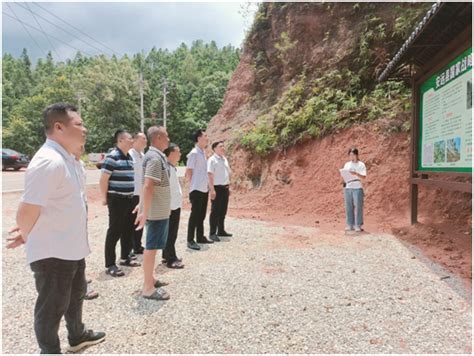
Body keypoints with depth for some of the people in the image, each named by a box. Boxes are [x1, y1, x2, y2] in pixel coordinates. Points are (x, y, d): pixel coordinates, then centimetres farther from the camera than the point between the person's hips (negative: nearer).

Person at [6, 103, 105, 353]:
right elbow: (27, 212, -28)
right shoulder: (49, 161, -25)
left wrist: (28, 233, 11)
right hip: (53, 253, -10)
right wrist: (26, 236, -8)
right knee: (52, 308, 10)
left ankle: (77, 336, 50)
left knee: (75, 295, 28)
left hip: (71, 248, 10)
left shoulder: (64, 158, 8)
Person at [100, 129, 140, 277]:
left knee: (128, 229, 16)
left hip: (129, 199, 8)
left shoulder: (129, 157, 11)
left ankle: (125, 257, 31)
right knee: (114, 231, -2)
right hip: (116, 199, -8)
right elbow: (103, 179, -15)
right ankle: (110, 265, 8)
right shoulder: (112, 157, -15)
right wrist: (105, 198, -11)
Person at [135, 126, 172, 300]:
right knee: (151, 247, -2)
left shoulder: (156, 156, 13)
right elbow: (148, 186, -26)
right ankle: (148, 288, 7)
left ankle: (150, 279, 30)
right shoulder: (155, 158, -19)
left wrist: (143, 207, 22)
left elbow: (148, 186, 18)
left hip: (159, 210, 10)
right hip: (156, 211, -10)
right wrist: (144, 212, -28)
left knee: (153, 246, 17)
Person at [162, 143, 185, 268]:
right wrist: (168, 206, -24)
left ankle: (167, 256, 28)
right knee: (170, 233, -2)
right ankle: (171, 259, 6)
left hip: (175, 205, 10)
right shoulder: (167, 168, -18)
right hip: (171, 206, -10)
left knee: (172, 233, 17)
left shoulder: (173, 167, 14)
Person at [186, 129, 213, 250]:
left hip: (204, 189, 9)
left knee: (201, 214, 14)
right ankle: (190, 240, 4)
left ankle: (200, 237, 25)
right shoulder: (194, 153, -13)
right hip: (197, 189, -9)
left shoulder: (203, 153, 14)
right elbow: (188, 171, -13)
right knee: (195, 214, -4)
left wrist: (207, 185, 15)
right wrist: (193, 186, -10)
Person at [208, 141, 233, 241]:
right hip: (217, 188, -8)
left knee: (223, 211, 14)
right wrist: (212, 190, -21)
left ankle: (221, 230, 25)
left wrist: (228, 186, 16)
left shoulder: (225, 159, 15)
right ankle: (212, 233, 4)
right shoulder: (212, 160, -10)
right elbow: (210, 175, -16)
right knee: (215, 211, -3)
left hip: (225, 188, 8)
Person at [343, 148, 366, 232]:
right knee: (349, 207, 5)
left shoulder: (361, 165, 1)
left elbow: (364, 177, -7)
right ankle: (350, 225, 12)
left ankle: (358, 225, 1)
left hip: (357, 188, -4)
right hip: (348, 188, 4)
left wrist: (356, 174, -23)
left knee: (358, 207, -4)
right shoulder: (347, 165, 13)